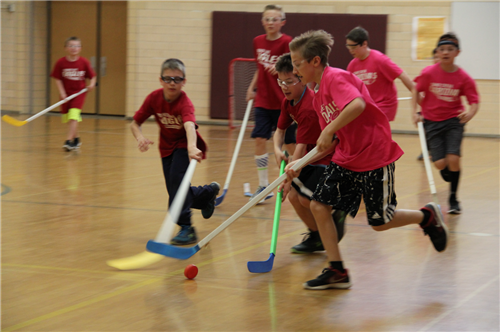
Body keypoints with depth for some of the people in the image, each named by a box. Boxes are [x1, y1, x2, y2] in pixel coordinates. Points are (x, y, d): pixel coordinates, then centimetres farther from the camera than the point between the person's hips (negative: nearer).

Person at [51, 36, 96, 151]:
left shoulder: (84, 62, -6)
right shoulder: (61, 62, -5)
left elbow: (92, 76, 3)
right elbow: (58, 79, -2)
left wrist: (91, 84, -17)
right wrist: (62, 92, -12)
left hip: (79, 93, -2)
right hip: (66, 94, 2)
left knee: (73, 117, -18)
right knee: (68, 119, 12)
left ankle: (68, 140, -19)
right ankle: (76, 139, 34)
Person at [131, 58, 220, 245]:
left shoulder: (184, 103, -32)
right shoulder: (154, 98, -17)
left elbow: (189, 126, -52)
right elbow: (135, 123, -9)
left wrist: (192, 147, -71)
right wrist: (140, 137, -32)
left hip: (184, 145, -5)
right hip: (167, 147, 5)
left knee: (176, 177, -29)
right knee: (175, 190, 9)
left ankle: (186, 228, -25)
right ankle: (209, 192, 40)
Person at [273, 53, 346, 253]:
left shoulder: (309, 107, -27)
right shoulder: (288, 102, 1)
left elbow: (301, 146, -29)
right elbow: (280, 130, 11)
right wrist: (277, 150, -12)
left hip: (329, 159, -9)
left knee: (306, 198, -17)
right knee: (294, 195, 0)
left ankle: (338, 212, 12)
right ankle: (316, 237, 18)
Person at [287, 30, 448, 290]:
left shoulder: (336, 78, -17)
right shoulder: (318, 97, 12)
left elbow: (358, 104, -37)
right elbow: (333, 143, 14)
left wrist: (328, 130, -33)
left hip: (374, 158, -9)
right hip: (346, 160, 9)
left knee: (380, 222, 1)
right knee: (319, 205, -3)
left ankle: (428, 216, 28)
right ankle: (337, 272, 4)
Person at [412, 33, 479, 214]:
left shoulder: (464, 78, -11)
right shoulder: (428, 73, -11)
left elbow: (474, 102, -7)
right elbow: (416, 90, 4)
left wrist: (470, 113, -29)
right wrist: (415, 112, -6)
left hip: (454, 120, 0)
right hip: (432, 121, 0)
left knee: (453, 158, -15)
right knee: (440, 163, -8)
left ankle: (453, 199, 4)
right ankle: (446, 171, 33)